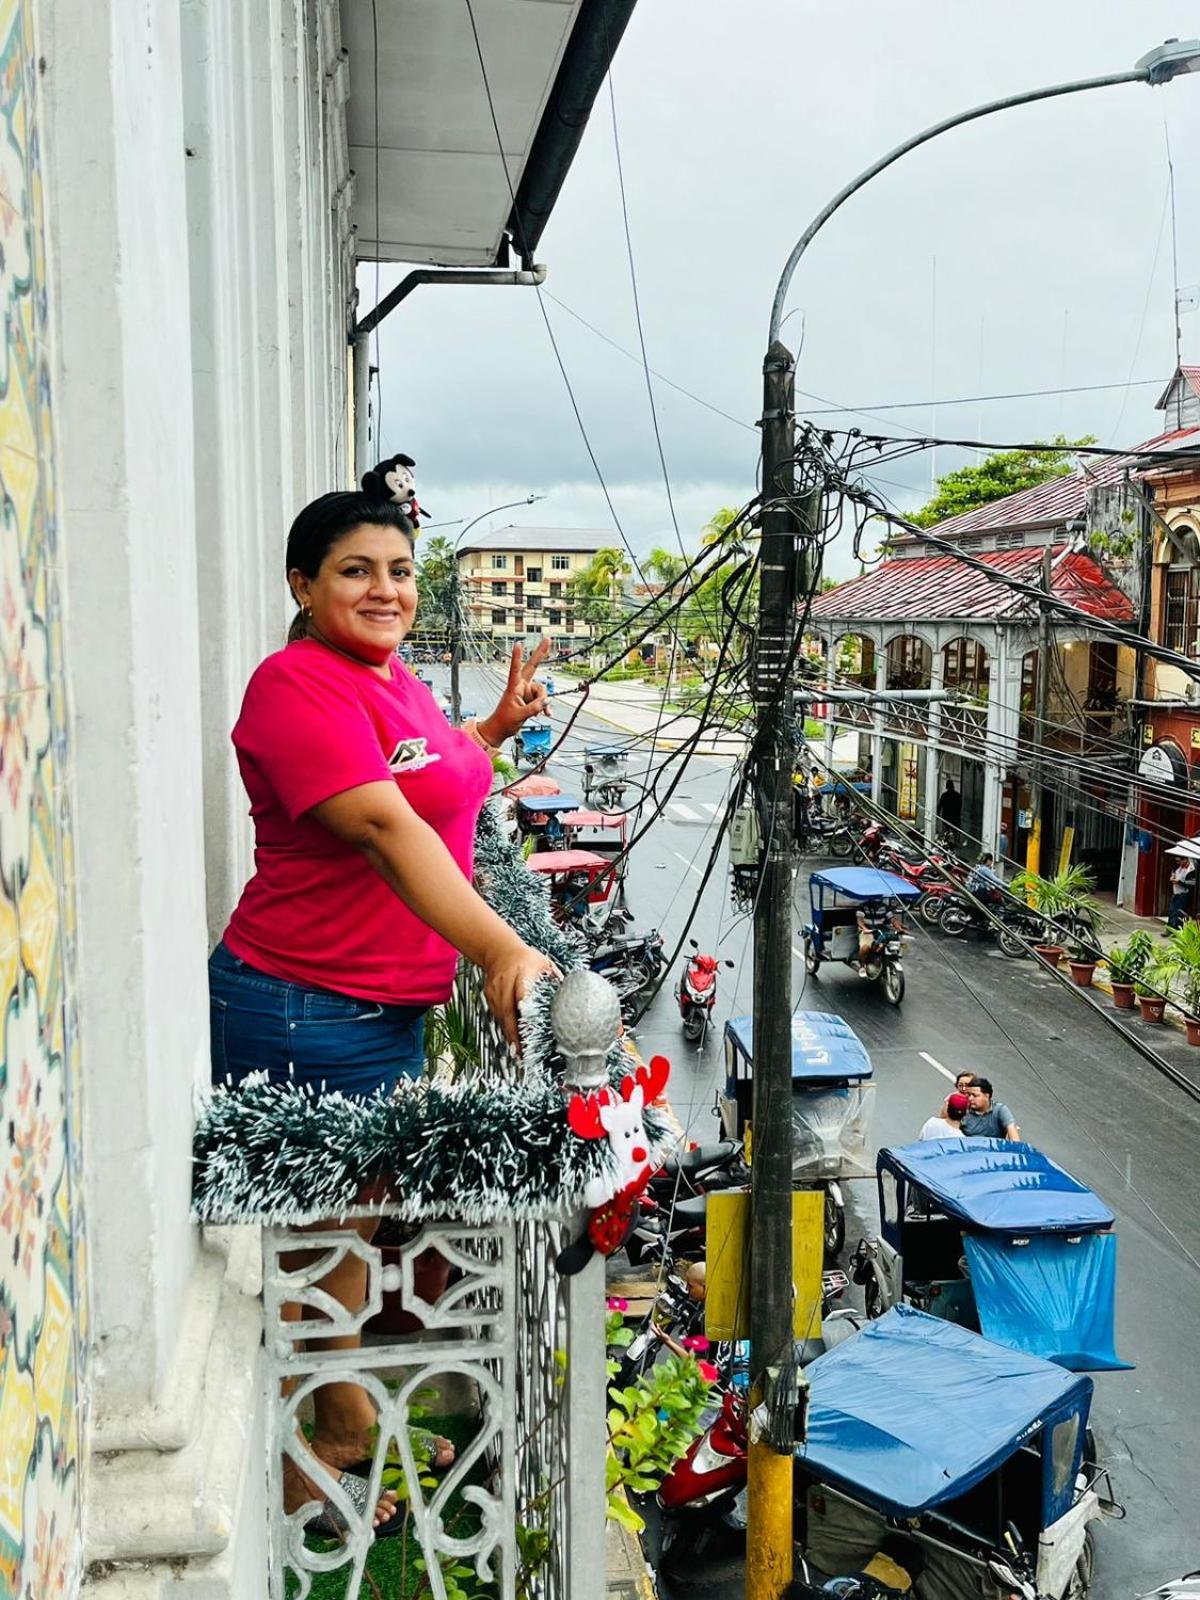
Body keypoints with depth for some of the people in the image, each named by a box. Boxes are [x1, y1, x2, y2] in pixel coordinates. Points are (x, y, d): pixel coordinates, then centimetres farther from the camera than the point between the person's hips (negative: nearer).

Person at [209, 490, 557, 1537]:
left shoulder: (393, 676, 11)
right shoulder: (299, 684, -19)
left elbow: (439, 774, 32)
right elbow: (387, 829, -31)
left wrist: (498, 725, 19)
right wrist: (503, 951, -38)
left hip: (389, 1003, 9)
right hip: (305, 1009, -9)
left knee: (358, 1218, 22)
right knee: (311, 1234, 7)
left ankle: (349, 1418, 42)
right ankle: (295, 1472, 28)